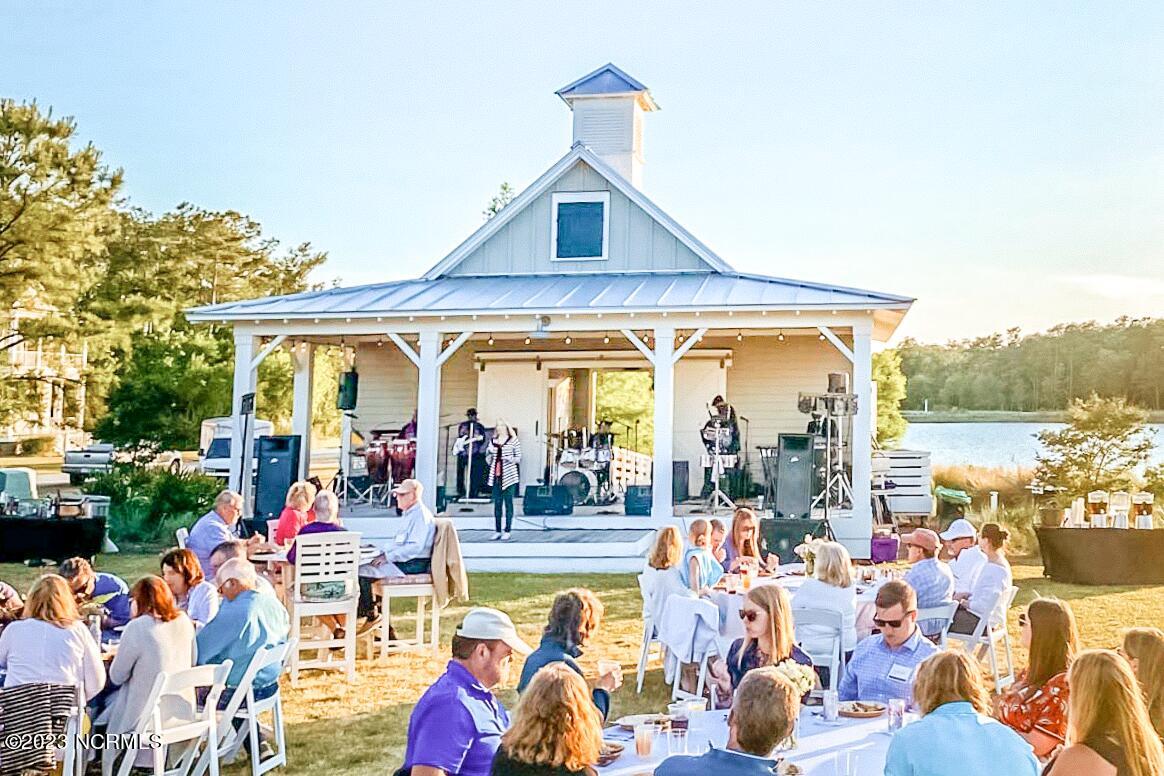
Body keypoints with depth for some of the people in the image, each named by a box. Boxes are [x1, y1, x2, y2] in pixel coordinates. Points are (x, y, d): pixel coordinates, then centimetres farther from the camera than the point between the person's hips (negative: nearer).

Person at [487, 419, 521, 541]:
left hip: (508, 476, -4)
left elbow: (519, 458, 3)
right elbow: (488, 460, 19)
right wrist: (489, 453, -1)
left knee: (508, 503, -1)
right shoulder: (492, 441, 14)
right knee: (497, 504, 6)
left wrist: (510, 459, -16)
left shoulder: (513, 440, 3)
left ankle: (507, 531, 2)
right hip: (496, 476, 4)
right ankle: (497, 531, 11)